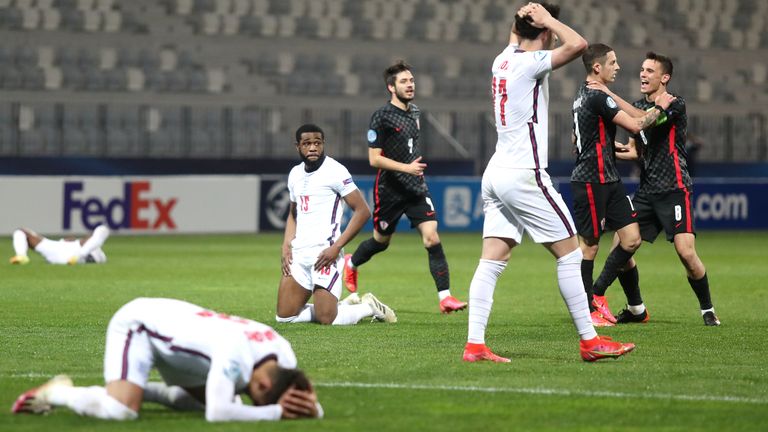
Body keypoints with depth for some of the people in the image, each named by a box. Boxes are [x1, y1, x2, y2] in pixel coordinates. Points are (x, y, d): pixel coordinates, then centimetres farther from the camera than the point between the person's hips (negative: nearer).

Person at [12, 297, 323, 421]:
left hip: (168, 323, 9)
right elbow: (217, 415, -47)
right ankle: (57, 394, -3)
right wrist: (277, 412, -41)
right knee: (122, 411, -30)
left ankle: (141, 388, 23)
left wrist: (308, 406, -28)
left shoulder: (283, 356, -16)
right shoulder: (235, 354, -39)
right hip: (136, 325, -9)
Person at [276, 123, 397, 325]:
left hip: (324, 252, -7)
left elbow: (363, 211, -10)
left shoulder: (334, 171, -8)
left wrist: (336, 247, -16)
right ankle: (347, 305, 20)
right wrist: (286, 247, 11)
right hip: (299, 253, 7)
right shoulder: (295, 174, 14)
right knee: (284, 316, 3)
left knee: (326, 319, -14)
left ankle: (370, 307, 16)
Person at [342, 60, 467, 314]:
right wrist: (406, 167, -25)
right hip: (389, 190, -5)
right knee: (381, 241, 14)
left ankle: (444, 297, -18)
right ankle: (351, 263, 47)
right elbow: (374, 158, -17)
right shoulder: (382, 117, -14)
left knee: (431, 236, -13)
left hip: (416, 188, 5)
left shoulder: (414, 111, 8)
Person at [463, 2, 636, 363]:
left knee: (491, 261, 2)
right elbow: (578, 44, -24)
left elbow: (515, 36, 37)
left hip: (496, 172, 8)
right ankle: (589, 342, 0)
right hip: (523, 174, -8)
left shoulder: (503, 60, 12)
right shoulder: (530, 63, -12)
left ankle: (474, 345, -6)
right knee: (569, 253, -1)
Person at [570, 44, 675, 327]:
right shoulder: (597, 97, -16)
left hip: (608, 179, 10)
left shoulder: (584, 95, 16)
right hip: (591, 181, -10)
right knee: (590, 244, -1)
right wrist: (659, 107, -3)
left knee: (632, 239, 5)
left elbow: (576, 139, 28)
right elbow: (635, 125, -18)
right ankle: (587, 308, 7)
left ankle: (597, 293, 16)